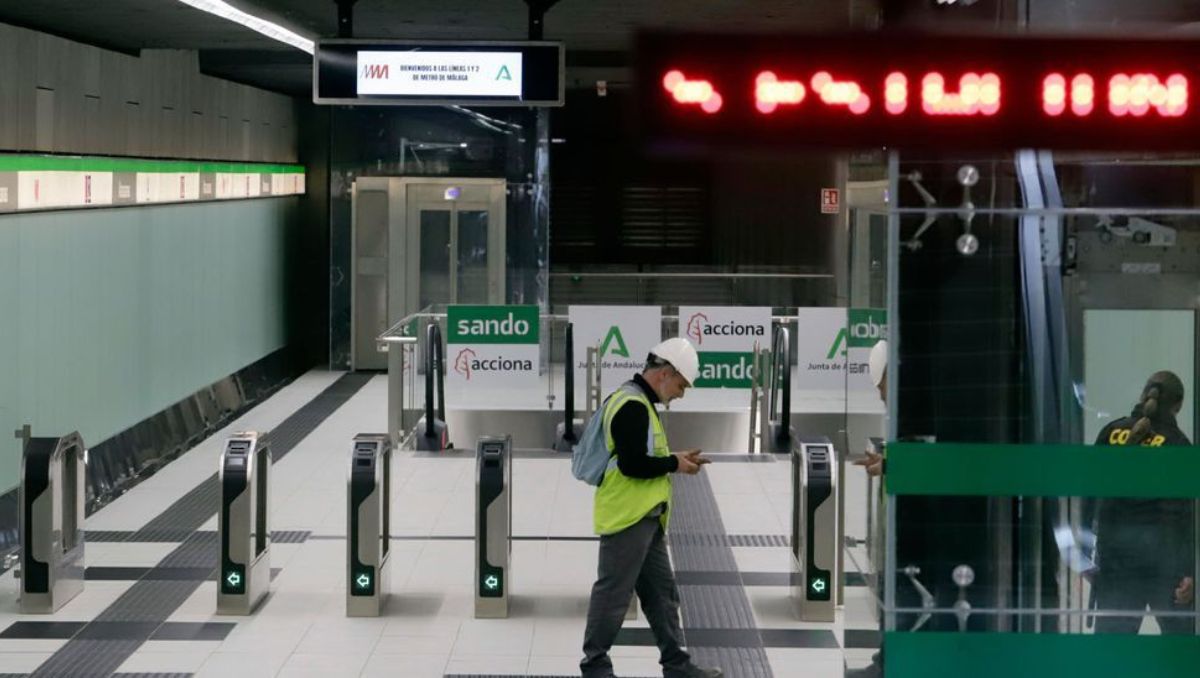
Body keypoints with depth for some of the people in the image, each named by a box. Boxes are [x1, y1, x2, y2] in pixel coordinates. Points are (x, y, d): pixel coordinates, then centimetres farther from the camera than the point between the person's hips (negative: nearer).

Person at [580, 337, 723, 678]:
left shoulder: (639, 402, 16)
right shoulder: (631, 406, -18)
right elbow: (632, 464, -24)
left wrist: (675, 459, 8)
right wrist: (674, 464, -11)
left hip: (646, 518, 11)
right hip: (627, 518, -11)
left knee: (662, 593, 14)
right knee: (613, 594, -3)